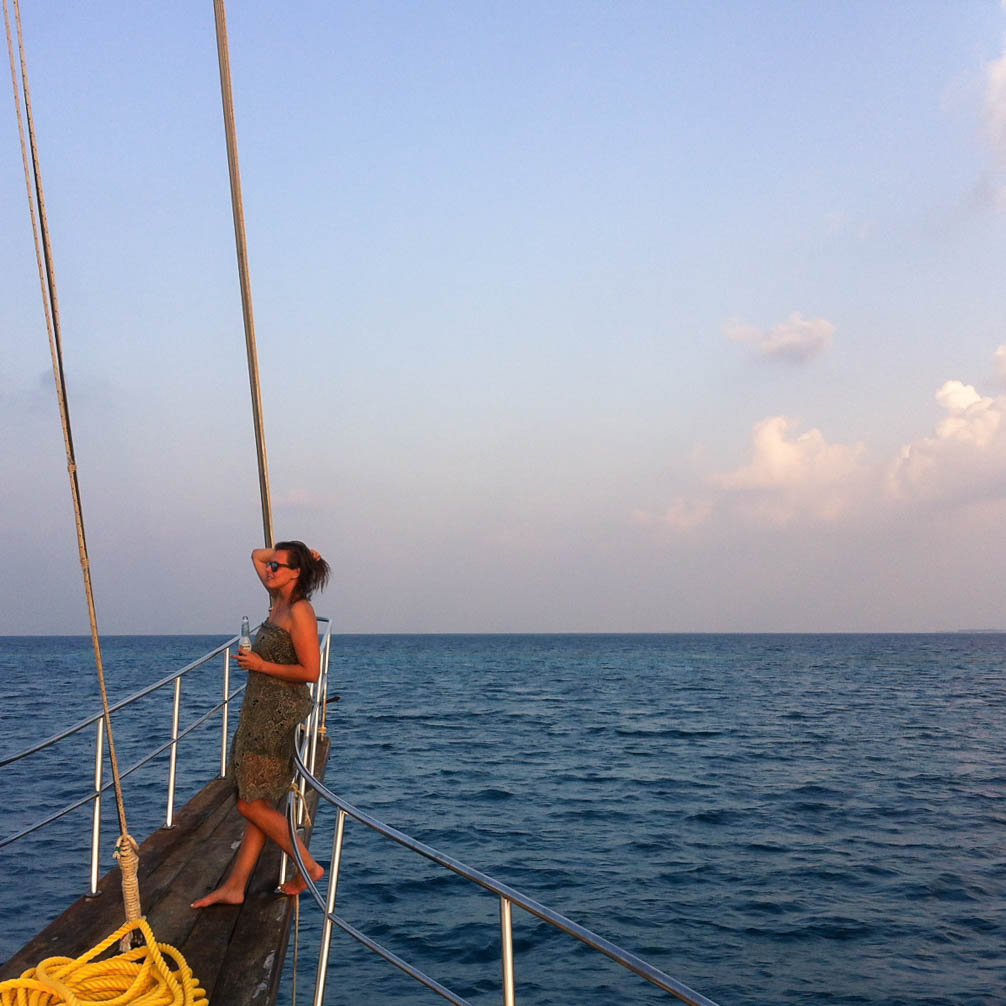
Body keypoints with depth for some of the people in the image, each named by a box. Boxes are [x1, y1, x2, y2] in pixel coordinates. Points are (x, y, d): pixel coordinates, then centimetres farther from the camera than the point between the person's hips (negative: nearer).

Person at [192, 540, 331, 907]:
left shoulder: (299, 611, -16)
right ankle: (235, 886, 15)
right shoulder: (278, 599, 10)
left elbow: (311, 671, -20)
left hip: (281, 714, -9)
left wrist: (261, 665, -17)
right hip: (262, 711, 9)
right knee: (260, 802, 10)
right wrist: (286, 551, 11)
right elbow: (256, 555, 24)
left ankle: (309, 867, 6)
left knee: (251, 804, -4)